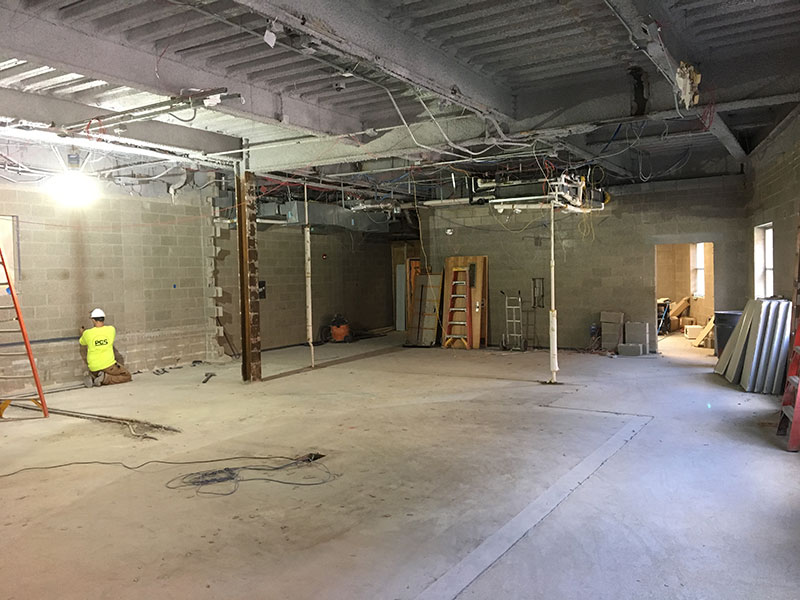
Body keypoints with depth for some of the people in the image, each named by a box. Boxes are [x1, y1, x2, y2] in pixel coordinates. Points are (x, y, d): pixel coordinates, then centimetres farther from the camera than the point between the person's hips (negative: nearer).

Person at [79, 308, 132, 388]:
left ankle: (92, 378, 0)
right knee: (127, 376, 11)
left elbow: (81, 343, 16)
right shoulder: (111, 329, -7)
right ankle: (105, 378, -10)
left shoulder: (87, 333, -6)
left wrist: (82, 334, 38)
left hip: (94, 369, 3)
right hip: (108, 365, -3)